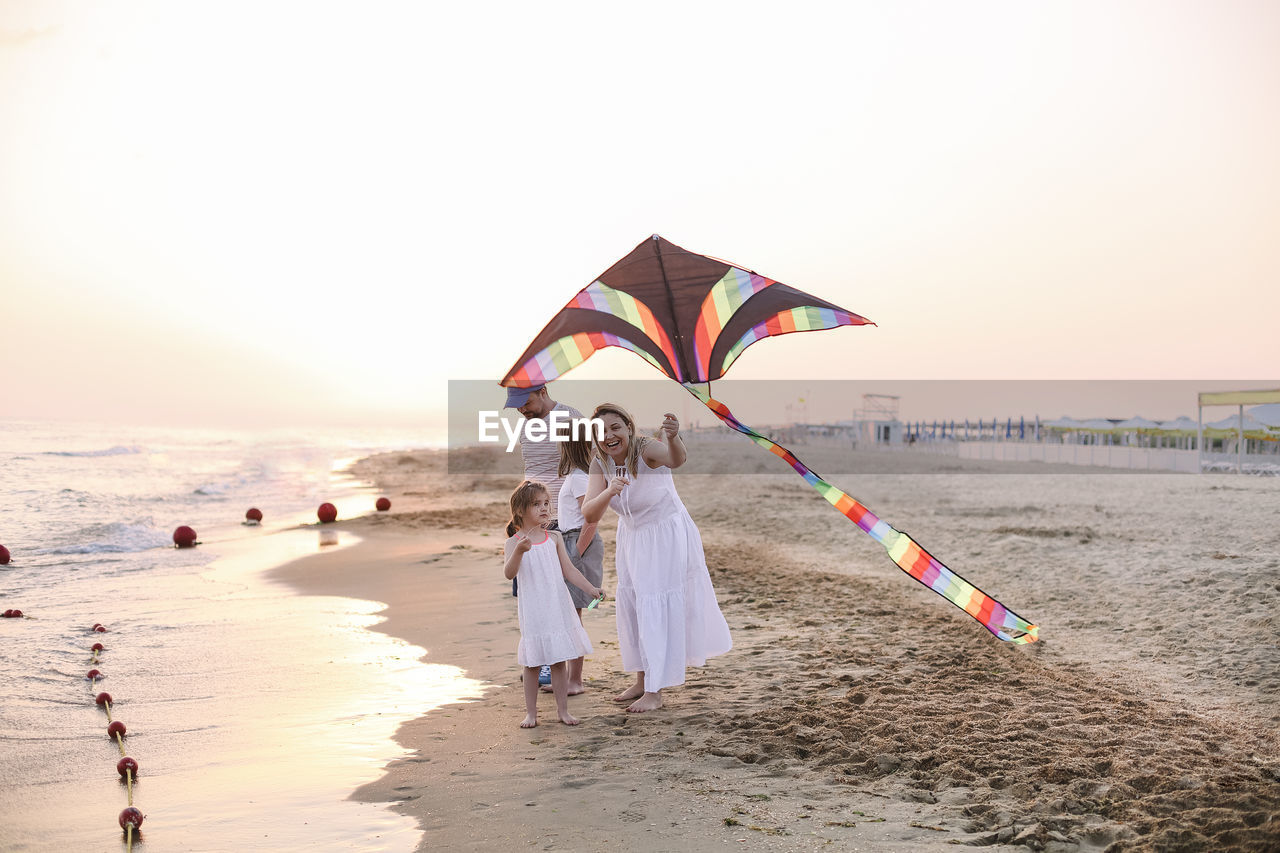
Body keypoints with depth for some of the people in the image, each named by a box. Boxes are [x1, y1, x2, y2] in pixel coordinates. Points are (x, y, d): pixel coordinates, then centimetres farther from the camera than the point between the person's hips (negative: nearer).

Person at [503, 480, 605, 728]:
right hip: (532, 610, -3)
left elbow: (569, 570, 9)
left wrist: (590, 588, -1)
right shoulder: (515, 542, -5)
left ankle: (563, 710, 17)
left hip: (558, 607, 3)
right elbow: (509, 573, -19)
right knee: (533, 663, 4)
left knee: (558, 661, 8)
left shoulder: (554, 538, 5)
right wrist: (519, 551, -36)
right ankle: (531, 712, 17)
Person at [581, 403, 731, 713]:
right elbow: (589, 514, -25)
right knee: (629, 602, 13)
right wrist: (610, 492, -45)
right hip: (632, 535, 7)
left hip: (667, 535, -6)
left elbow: (677, 459, -52)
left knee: (657, 607, -7)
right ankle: (642, 680, 28)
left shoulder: (646, 449, -28)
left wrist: (673, 438, -75)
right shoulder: (599, 464, -13)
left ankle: (655, 691, 1)